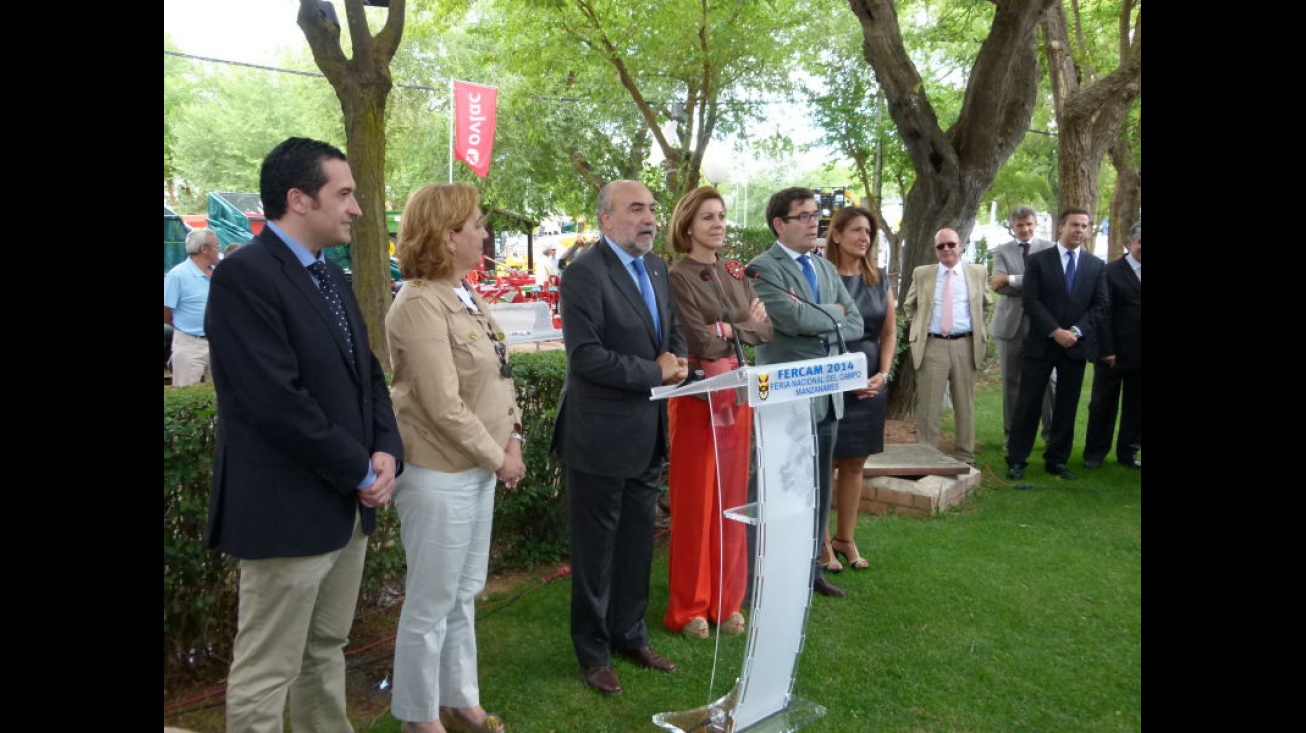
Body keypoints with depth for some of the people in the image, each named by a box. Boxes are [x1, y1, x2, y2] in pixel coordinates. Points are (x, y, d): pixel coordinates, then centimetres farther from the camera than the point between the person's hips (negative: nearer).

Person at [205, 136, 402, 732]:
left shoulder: (331, 277, 12)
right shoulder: (244, 275, -16)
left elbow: (367, 374, 15)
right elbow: (277, 400, -23)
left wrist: (386, 451, -3)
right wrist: (361, 471, -15)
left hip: (349, 504, 9)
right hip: (287, 509, -8)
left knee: (326, 653, 20)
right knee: (266, 675, 5)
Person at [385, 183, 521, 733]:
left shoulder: (465, 294, 8)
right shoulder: (421, 304, -19)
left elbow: (497, 373, 12)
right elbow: (444, 406, -22)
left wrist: (512, 435, 0)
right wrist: (498, 458, -13)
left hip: (477, 469, 9)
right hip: (439, 475, -9)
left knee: (464, 596, 19)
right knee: (430, 605, 6)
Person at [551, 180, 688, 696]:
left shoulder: (656, 268, 9)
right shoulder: (584, 274, -16)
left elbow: (672, 329, 19)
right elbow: (585, 355, -23)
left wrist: (677, 359, -4)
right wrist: (656, 372, -17)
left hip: (648, 432, 7)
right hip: (601, 434, -7)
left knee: (637, 543, 18)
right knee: (595, 550, 8)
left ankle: (630, 635, 36)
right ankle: (593, 652, 26)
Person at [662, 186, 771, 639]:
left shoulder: (735, 273, 12)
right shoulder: (678, 277, -8)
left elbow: (766, 329, 5)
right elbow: (703, 343, -16)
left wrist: (729, 329, -10)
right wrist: (748, 326, -3)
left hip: (739, 394, 6)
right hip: (698, 396, -6)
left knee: (731, 500, 11)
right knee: (694, 502, 2)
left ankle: (726, 601, 23)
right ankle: (688, 607, 15)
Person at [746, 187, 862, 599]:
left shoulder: (826, 268, 15)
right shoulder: (762, 269, -10)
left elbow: (855, 323, 10)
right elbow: (793, 318, -23)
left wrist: (824, 330, -9)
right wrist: (833, 313, -6)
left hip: (828, 394, 7)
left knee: (819, 487, 14)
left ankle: (811, 567, 27)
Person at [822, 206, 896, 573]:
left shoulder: (880, 280, 10)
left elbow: (890, 332, 12)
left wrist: (883, 374, -2)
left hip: (871, 386, 5)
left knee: (855, 464, 11)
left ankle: (846, 538, 22)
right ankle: (823, 543, 12)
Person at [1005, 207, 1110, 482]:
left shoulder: (1097, 266, 9)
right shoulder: (1038, 261, 1)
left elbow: (1102, 305, 3)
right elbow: (1031, 301, -7)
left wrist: (1076, 330, -11)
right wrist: (1055, 331, -16)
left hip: (1076, 345, 3)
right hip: (1041, 344, -3)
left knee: (1066, 407, 7)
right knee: (1028, 404, -1)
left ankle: (1057, 461, 17)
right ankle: (1016, 460, 6)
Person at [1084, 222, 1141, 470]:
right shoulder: (1111, 272, -5)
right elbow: (1102, 314, -8)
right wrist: (1107, 351, -13)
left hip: (1138, 355, 4)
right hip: (1114, 353, -4)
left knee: (1136, 404, 10)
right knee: (1103, 403, 6)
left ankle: (1128, 452, 22)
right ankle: (1095, 451, 18)